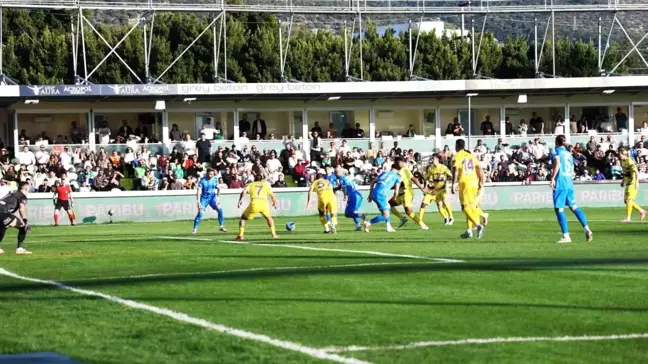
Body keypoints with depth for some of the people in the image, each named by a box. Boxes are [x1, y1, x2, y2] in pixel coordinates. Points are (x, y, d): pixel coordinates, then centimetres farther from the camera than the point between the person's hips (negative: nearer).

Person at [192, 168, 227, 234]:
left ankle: (221, 226, 2)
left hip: (212, 197, 3)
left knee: (220, 209, -11)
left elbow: (218, 188, 5)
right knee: (200, 212, -13)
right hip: (204, 197, -3)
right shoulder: (202, 180, -17)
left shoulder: (215, 179, -5)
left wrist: (218, 197, -8)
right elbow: (199, 190, -21)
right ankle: (195, 228, -2)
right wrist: (198, 201, -29)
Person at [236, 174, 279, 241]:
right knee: (268, 217, 32)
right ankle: (274, 234, 28)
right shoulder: (266, 185, 26)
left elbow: (244, 191, 3)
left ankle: (240, 235, 3)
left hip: (254, 204, -2)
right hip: (264, 203, 2)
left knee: (243, 218, 18)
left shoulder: (251, 185, 22)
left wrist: (241, 200, -4)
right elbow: (272, 196, 28)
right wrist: (274, 203, 46)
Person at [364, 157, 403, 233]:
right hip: (380, 194, -7)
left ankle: (389, 227, 27)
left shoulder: (384, 173, 25)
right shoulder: (397, 176, 10)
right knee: (385, 216, -4)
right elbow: (396, 191, 5)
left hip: (374, 193, 7)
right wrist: (394, 198, 26)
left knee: (388, 208, 28)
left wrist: (370, 195, 25)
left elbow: (372, 182, 22)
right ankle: (369, 223, -14)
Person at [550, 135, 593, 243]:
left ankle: (566, 236, -8)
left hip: (560, 183, -7)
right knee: (574, 207, 14)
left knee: (559, 209, -4)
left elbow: (557, 164, -19)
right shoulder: (569, 154, 19)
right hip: (569, 183, 7)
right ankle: (587, 229, 6)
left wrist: (552, 178, -19)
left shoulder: (557, 151, -1)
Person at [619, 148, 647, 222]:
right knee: (626, 200, 9)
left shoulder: (630, 162, -17)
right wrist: (623, 181, 19)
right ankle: (642, 211, 20)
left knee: (628, 200, -9)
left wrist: (636, 183, -24)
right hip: (628, 183, 9)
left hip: (632, 183, -9)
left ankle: (628, 218, -4)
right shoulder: (623, 161, 9)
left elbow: (636, 172, -19)